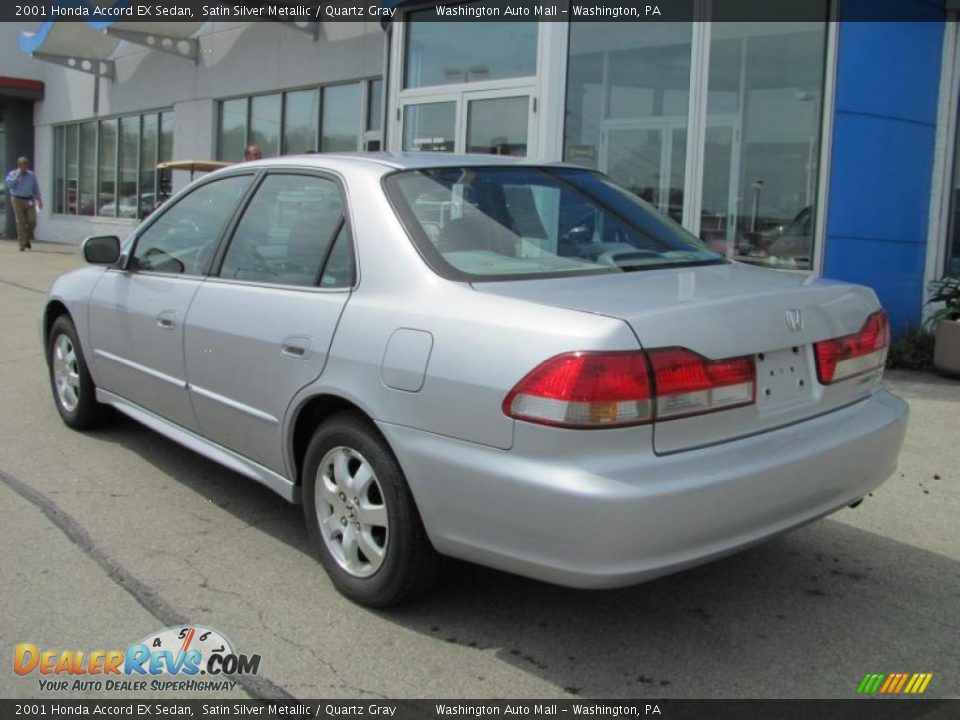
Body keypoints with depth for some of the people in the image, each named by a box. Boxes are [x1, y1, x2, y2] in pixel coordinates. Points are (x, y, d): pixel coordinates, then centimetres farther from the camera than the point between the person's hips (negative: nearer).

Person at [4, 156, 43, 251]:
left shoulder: (31, 175, 8)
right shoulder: (12, 174, 2)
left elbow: (36, 188, 12)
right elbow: (8, 184, -14)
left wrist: (39, 200, 7)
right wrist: (17, 176, -15)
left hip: (29, 200, 2)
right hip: (17, 200, -2)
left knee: (32, 221, -7)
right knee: (21, 222, -4)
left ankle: (28, 239, 19)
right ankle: (22, 244, 0)